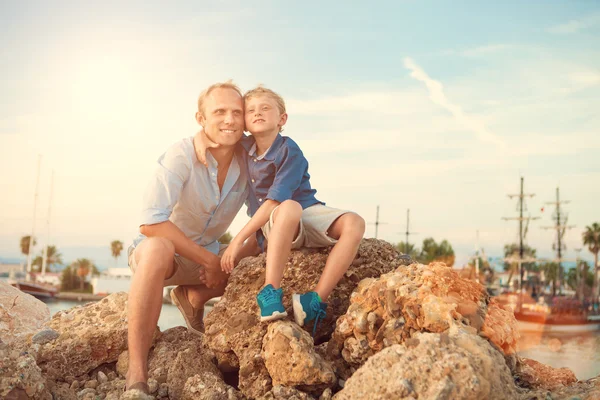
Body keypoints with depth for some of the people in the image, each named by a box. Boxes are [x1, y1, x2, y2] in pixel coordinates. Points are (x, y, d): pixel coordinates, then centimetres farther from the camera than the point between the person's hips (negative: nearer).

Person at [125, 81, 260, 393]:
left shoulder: (249, 162, -10)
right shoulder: (182, 155, -24)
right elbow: (150, 223, -32)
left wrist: (237, 257, -21)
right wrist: (210, 261, -30)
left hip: (207, 254, 6)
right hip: (155, 248, -5)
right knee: (158, 249, -40)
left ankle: (192, 297, 11)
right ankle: (136, 373, -34)